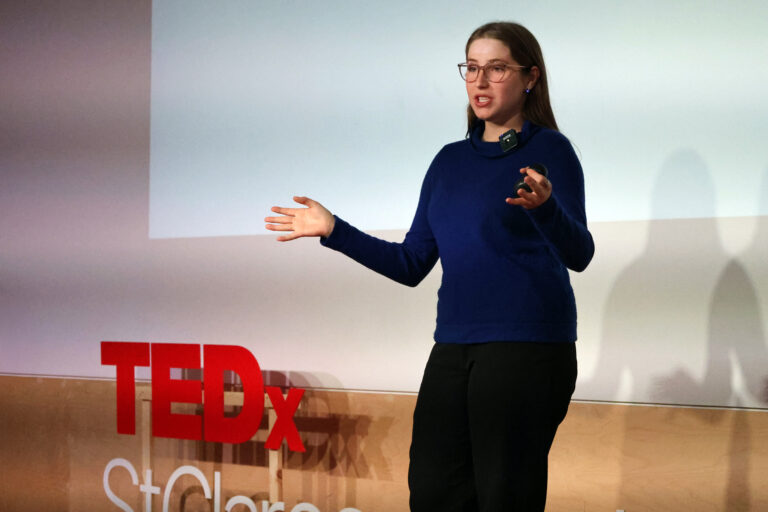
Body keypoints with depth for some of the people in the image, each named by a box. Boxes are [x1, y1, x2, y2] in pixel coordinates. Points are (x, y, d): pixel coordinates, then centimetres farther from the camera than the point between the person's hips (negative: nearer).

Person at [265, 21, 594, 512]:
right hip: (454, 346, 6)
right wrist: (333, 230, 10)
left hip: (526, 347, -6)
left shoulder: (549, 150, -3)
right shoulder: (450, 161, 15)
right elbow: (412, 265, 16)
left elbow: (579, 254, -16)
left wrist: (544, 207, -35)